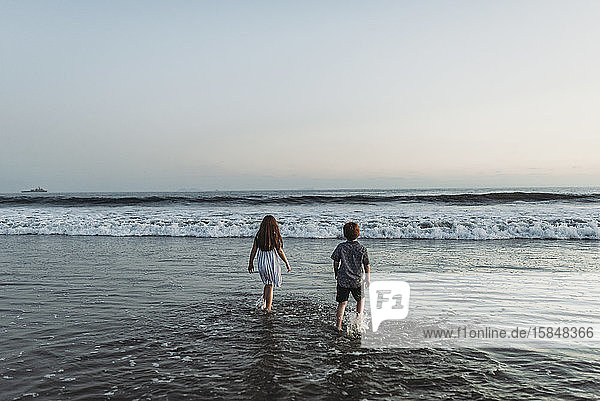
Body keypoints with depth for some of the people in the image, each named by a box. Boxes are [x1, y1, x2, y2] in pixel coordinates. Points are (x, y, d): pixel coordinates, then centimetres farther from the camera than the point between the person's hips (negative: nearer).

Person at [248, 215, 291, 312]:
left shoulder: (258, 236, -2)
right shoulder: (275, 236, -12)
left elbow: (253, 250, 2)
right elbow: (280, 251, -9)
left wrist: (251, 263, 14)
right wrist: (287, 263, 1)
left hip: (261, 262, 4)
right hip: (272, 263, -3)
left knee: (267, 283, 24)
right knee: (270, 285, 8)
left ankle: (264, 301, 14)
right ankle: (268, 308, 11)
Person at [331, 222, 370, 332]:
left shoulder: (341, 247, -6)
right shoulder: (362, 249, -7)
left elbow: (336, 262, 0)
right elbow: (367, 266, 0)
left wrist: (336, 274, 17)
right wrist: (368, 279, 13)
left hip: (343, 280, 1)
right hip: (357, 281, 0)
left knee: (342, 303, 10)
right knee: (361, 299, 24)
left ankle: (339, 325, 9)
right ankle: (359, 315, 9)